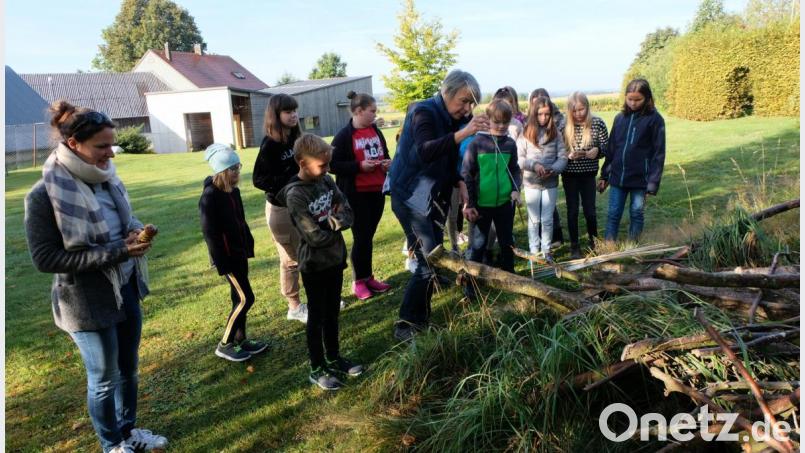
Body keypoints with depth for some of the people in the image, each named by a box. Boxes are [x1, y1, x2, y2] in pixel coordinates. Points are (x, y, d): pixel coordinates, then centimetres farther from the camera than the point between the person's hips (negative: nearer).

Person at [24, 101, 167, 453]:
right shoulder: (45, 195, -19)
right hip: (88, 303, -6)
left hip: (126, 290, 6)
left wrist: (135, 230, -10)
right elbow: (45, 259, -20)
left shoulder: (105, 178, -1)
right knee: (104, 378, 12)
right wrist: (115, 252, -26)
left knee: (128, 368, 21)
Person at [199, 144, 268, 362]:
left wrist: (249, 246, 13)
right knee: (246, 299, -6)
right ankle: (225, 345, 7)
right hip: (226, 256, -8)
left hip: (239, 253, 8)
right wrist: (222, 263, -20)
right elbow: (210, 233, -20)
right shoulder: (210, 196, -19)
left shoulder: (233, 191, 7)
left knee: (240, 298, 14)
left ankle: (240, 340, 26)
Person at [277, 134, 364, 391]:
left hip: (335, 259, 6)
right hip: (314, 264, -6)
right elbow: (314, 236, -23)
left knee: (333, 313, 19)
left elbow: (348, 214, 0)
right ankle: (317, 369, 22)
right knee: (317, 317, 7)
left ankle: (333, 359, 35)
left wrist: (331, 222, -19)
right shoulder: (295, 195, -20)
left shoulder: (327, 181, 1)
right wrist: (337, 228, -7)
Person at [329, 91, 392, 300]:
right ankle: (358, 282, 16)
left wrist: (387, 163, -1)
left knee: (369, 236, 14)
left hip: (377, 192, 6)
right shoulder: (344, 136, -11)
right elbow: (332, 164, -14)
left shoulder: (376, 131, 9)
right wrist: (360, 166, -21)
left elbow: (385, 155, 22)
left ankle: (368, 277, 25)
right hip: (356, 195, -6)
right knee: (361, 237, 1)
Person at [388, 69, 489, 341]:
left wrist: (460, 182, -1)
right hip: (412, 197, -8)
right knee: (428, 263, -12)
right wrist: (463, 133, -46)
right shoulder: (423, 113, -17)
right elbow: (425, 152, -36)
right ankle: (405, 325, 1)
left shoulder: (454, 119, 7)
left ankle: (421, 318, 24)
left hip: (437, 197, 8)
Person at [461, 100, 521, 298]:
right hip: (482, 204, -3)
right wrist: (469, 204, -11)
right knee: (478, 245, 7)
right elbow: (466, 174, -8)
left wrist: (516, 189, -8)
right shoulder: (477, 143, -9)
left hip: (505, 202, 3)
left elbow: (515, 170, 11)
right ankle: (471, 283, 18)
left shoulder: (510, 144, 1)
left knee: (507, 242, 16)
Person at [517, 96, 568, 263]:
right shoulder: (526, 133, -5)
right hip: (531, 183, -1)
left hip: (550, 183, 1)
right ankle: (534, 251, 21)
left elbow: (563, 157, -3)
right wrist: (534, 165, -22)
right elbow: (518, 158, -7)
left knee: (547, 220, 9)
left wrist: (552, 170, -20)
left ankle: (546, 250, 24)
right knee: (534, 219, 10)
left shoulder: (556, 134, -1)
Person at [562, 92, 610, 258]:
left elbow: (607, 147, -1)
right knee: (573, 211, 7)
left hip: (588, 174, 0)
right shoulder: (564, 126, -6)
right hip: (569, 175, 0)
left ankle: (594, 242, 27)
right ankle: (574, 246, 19)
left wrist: (597, 150, -22)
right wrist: (568, 155, -22)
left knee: (590, 210, 5)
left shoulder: (598, 123, -7)